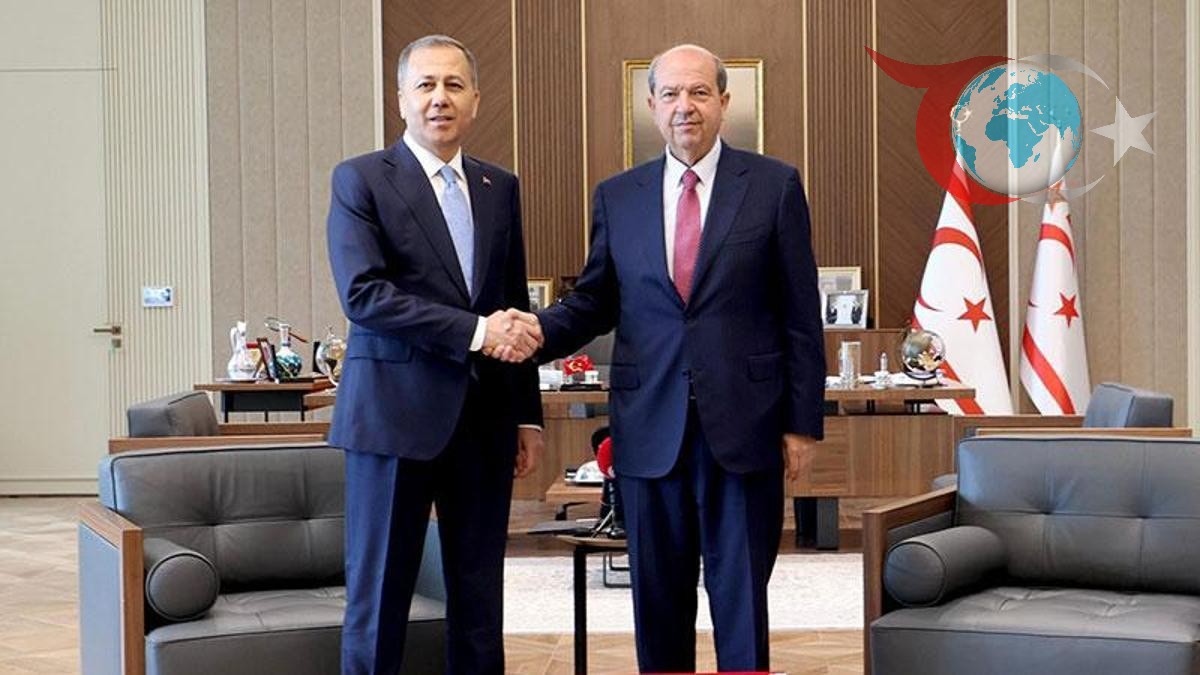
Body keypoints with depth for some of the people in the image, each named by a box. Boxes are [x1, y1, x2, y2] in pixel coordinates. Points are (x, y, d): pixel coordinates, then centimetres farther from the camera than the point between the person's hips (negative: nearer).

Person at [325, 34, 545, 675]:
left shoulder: (500, 188, 13)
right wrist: (474, 331, -19)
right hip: (396, 412, -4)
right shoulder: (361, 180, -2)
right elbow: (363, 293, -15)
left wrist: (528, 414, 13)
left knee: (479, 595, 9)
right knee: (378, 592, 1)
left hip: (483, 419, 5)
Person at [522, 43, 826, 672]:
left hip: (743, 425, -2)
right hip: (650, 427, 2)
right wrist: (538, 332, -9)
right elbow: (593, 303, 12)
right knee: (658, 597, 9)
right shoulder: (617, 196, 8)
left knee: (741, 594, 4)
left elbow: (802, 315, 0)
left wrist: (803, 422, -3)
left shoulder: (774, 185, 1)